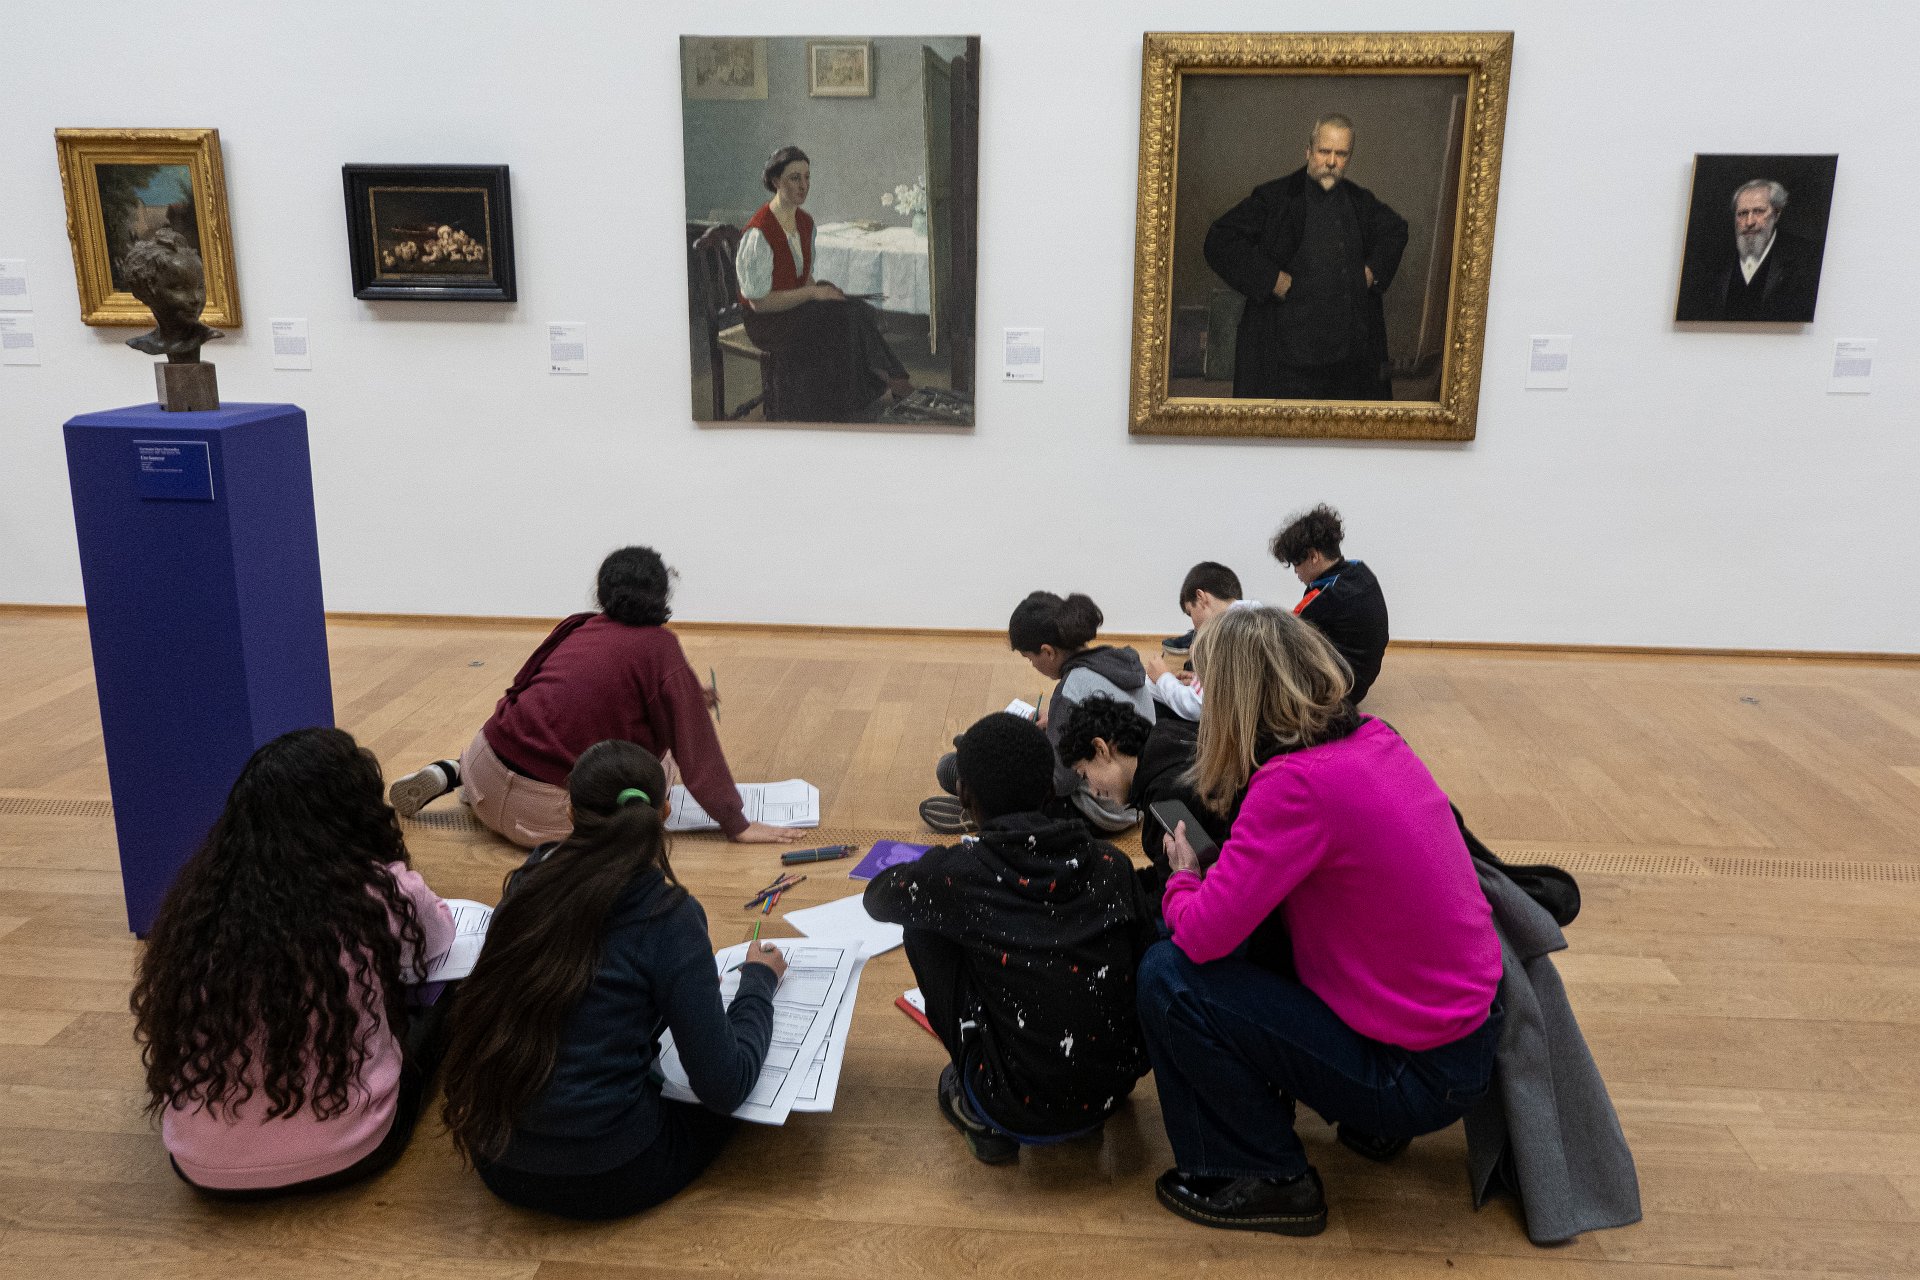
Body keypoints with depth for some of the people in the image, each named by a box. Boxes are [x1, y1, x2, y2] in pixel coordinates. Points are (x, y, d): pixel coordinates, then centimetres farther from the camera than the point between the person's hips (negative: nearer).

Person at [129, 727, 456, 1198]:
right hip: (345, 1156, -3)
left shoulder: (198, 901, -4)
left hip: (205, 1167, 4)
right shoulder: (384, 893, -12)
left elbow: (167, 1041, 12)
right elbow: (438, 938, 12)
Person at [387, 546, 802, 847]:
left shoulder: (581, 628, 10)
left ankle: (453, 772, 12)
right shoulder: (658, 645, -9)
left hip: (486, 763, 6)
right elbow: (694, 742, -8)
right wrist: (737, 824, -3)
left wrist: (684, 698, 34)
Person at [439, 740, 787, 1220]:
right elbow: (725, 1085, -16)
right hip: (604, 1180, -5)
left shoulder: (532, 880, -3)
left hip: (498, 1162, 5)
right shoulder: (668, 915, -19)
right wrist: (760, 980, 1)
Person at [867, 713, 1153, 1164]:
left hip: (1020, 1112, -4)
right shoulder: (1111, 865, -5)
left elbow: (877, 898, 8)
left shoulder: (957, 873, -13)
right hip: (1116, 1089, 4)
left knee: (923, 927, 7)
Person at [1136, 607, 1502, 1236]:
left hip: (1418, 1074, -8)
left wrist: (1183, 879, -1)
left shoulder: (1299, 783, -25)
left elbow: (1202, 935, -22)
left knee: (1168, 977, -11)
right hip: (1469, 1024, 8)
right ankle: (1367, 1121, 25)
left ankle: (1269, 1181, 6)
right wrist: (1212, 875, 8)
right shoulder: (1373, 738, 0)